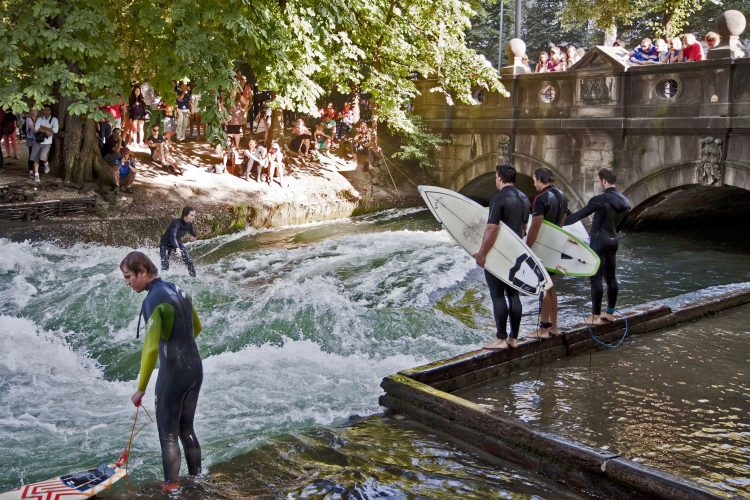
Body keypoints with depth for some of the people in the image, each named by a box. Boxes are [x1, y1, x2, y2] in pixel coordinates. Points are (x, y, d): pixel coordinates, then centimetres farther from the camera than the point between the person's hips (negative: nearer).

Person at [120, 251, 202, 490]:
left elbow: (151, 347, -24)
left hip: (173, 373, -8)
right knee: (187, 429, 19)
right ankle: (197, 477, 27)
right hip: (196, 368, 8)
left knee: (168, 434, 5)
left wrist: (141, 388, -19)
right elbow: (197, 327, 19)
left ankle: (171, 486, 11)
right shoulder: (178, 290, 6)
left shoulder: (153, 300, -18)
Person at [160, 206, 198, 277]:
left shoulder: (189, 224, -14)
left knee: (189, 261, -3)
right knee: (165, 266, -17)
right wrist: (177, 248, -63)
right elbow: (172, 236, -52)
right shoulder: (177, 223, -36)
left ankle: (193, 278, 11)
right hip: (166, 244, -6)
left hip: (177, 242, 6)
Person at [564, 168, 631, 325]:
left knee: (596, 278, -3)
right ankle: (610, 313, 22)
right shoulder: (624, 201, 5)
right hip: (613, 241, 8)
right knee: (611, 277, 14)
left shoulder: (600, 200, -18)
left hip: (599, 242, -8)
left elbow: (579, 215, -15)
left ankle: (595, 316, -1)